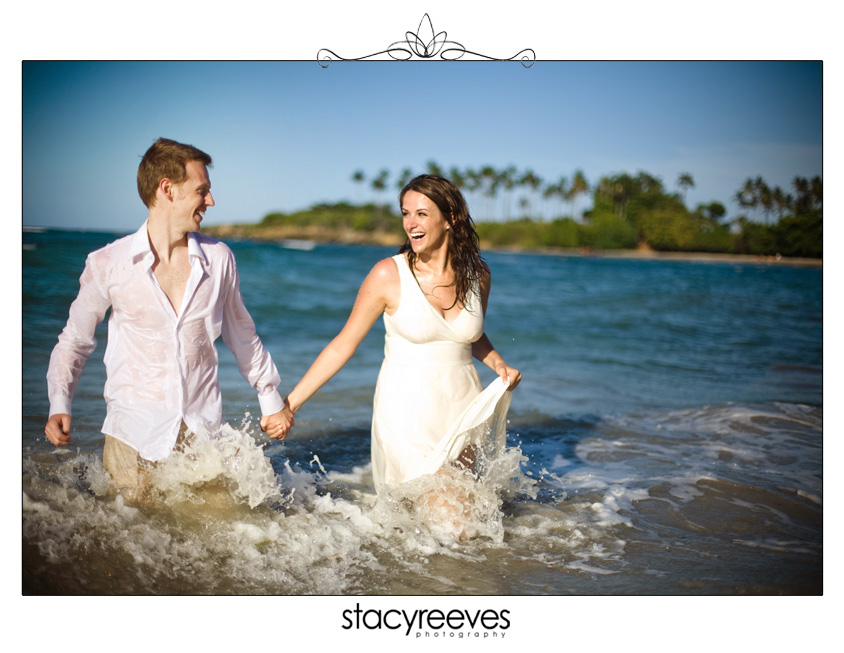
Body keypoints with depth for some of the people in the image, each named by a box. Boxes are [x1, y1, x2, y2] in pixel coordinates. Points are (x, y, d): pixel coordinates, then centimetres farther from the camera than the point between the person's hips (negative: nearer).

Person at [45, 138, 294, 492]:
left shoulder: (219, 259, 2)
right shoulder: (107, 264, -5)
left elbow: (241, 334, 15)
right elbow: (75, 340, 6)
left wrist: (271, 399, 20)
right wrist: (59, 405, -8)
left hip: (203, 432, 2)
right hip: (134, 435, -2)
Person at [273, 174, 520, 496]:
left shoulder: (477, 273, 2)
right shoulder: (389, 274, -10)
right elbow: (342, 345, -4)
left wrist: (499, 364, 1)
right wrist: (289, 403, -7)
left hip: (462, 407, 4)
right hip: (408, 409, -4)